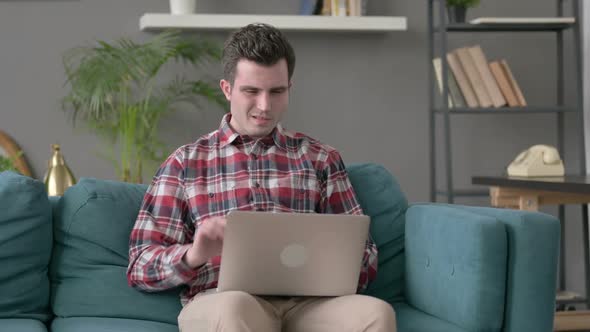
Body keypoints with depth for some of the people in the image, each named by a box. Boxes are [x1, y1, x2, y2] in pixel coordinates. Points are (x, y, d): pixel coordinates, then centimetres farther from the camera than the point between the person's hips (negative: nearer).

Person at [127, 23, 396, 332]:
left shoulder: (320, 158, 19)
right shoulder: (185, 162, 15)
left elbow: (363, 258, 17)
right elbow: (141, 267, 9)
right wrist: (193, 254, -14)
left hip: (306, 301, 2)